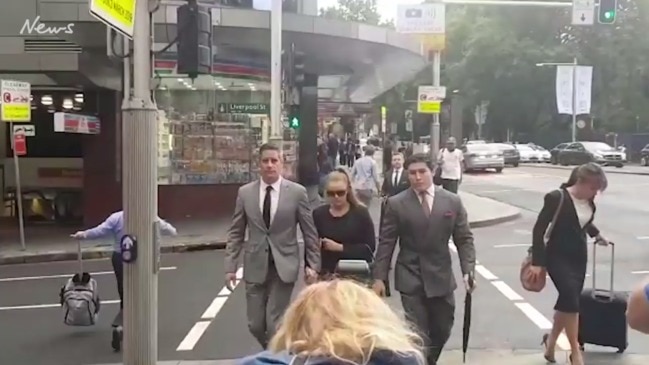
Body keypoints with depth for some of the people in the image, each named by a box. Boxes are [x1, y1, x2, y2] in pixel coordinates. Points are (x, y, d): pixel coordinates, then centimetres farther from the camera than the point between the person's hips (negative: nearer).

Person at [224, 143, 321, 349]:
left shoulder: (297, 192, -4)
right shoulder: (245, 192, 1)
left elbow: (309, 232, 1)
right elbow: (236, 233, 5)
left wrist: (313, 264, -2)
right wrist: (230, 267, 0)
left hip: (284, 266, -2)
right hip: (255, 266, 2)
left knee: (274, 324, -6)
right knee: (255, 325, 7)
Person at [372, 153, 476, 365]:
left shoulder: (453, 202, 1)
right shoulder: (396, 204, -4)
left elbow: (464, 239, 2)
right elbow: (386, 243, -2)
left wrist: (468, 271, -10)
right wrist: (379, 277, -5)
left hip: (441, 277, 3)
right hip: (410, 278, -3)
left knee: (442, 331, 14)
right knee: (418, 334, -3)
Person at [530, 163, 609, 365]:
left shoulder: (588, 200, 0)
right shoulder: (557, 198, -19)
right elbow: (539, 229, -16)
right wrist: (537, 262, -18)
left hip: (579, 257, 7)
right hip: (558, 257, -6)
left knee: (567, 300, 11)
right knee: (571, 298, -17)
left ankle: (551, 341, 31)